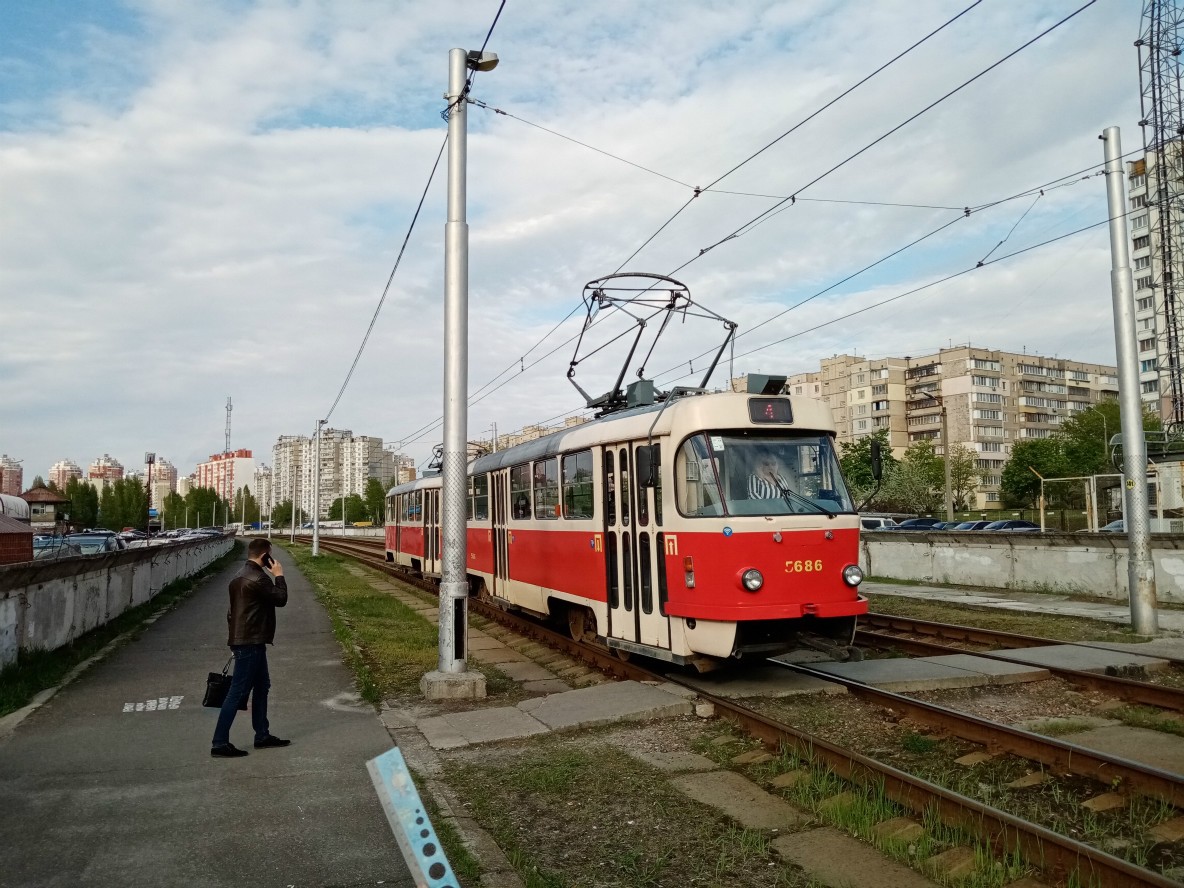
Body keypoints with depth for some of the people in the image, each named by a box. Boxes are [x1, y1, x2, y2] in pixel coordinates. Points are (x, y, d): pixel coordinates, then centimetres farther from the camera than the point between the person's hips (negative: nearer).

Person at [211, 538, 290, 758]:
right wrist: (279, 575, -3)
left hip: (245, 640, 11)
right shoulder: (257, 579, -21)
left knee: (261, 686, 17)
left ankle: (262, 735, 24)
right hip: (250, 643, -11)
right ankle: (220, 743, 0)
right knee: (238, 691, -5)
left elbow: (232, 609, 17)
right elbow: (281, 599, -14)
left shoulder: (240, 576, 12)